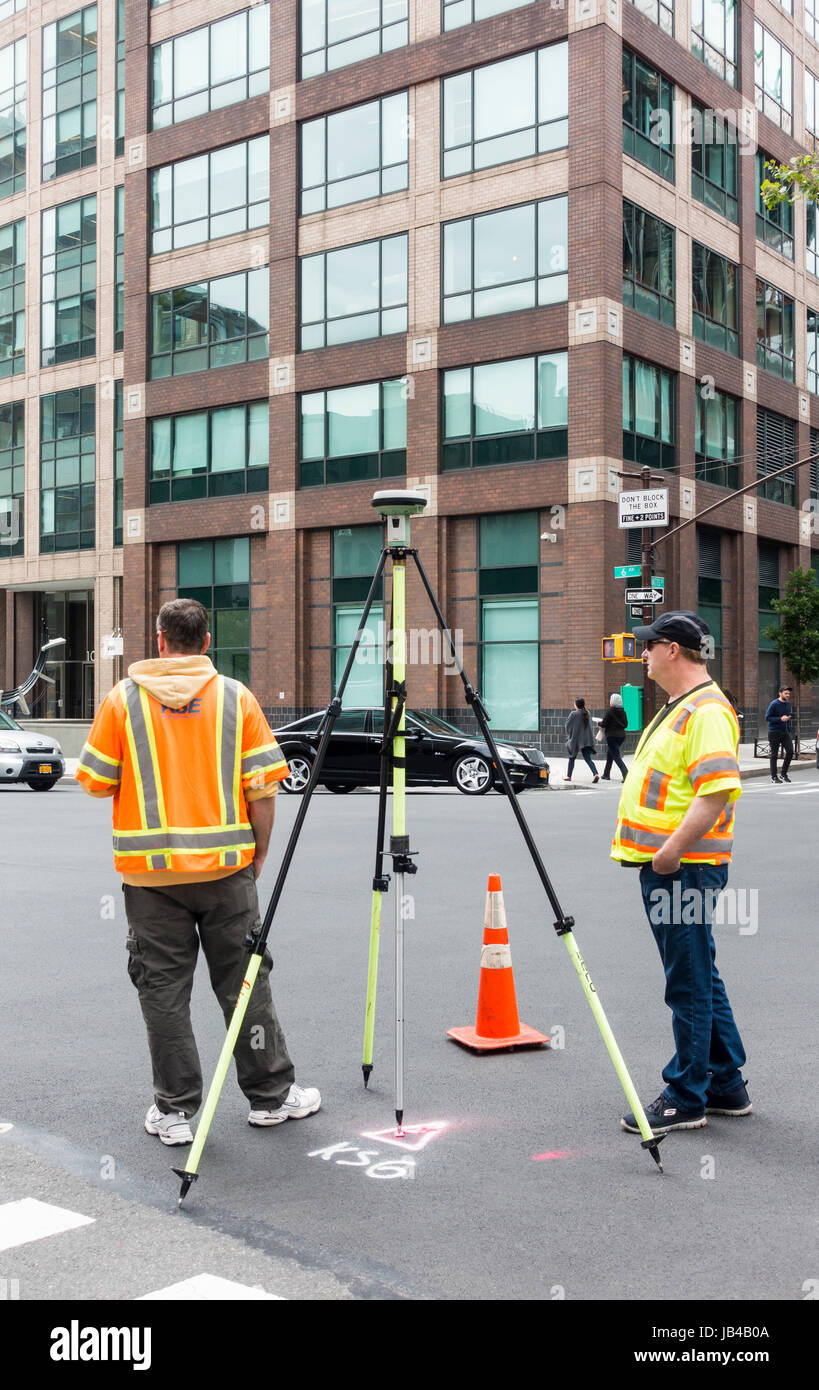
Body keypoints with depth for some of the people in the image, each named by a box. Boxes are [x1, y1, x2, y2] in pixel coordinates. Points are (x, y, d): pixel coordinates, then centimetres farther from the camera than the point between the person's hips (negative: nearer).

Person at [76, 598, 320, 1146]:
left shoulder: (123, 699, -2)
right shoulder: (237, 696, 0)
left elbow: (96, 781, 1)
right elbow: (262, 787, -3)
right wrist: (259, 854, 9)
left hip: (150, 869, 0)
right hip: (226, 865, 1)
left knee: (164, 988, 8)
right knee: (244, 982, 11)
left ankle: (174, 1110, 13)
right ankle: (271, 1095, 21)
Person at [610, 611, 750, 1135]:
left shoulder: (707, 711, -16)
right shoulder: (678, 708, 17)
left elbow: (717, 790, -26)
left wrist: (672, 852, -25)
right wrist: (657, 854, 19)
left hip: (685, 869, -11)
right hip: (665, 864, 11)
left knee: (690, 984, -2)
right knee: (699, 978, 16)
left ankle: (686, 1099, 7)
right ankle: (726, 1085, 27)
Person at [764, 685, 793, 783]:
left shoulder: (788, 703, 9)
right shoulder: (774, 704, -12)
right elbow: (767, 717, -13)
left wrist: (789, 730, 16)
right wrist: (780, 719, -21)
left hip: (785, 732, 6)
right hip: (774, 733, -6)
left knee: (790, 751, -4)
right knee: (774, 754, 0)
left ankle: (784, 774, 9)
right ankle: (774, 776, 9)